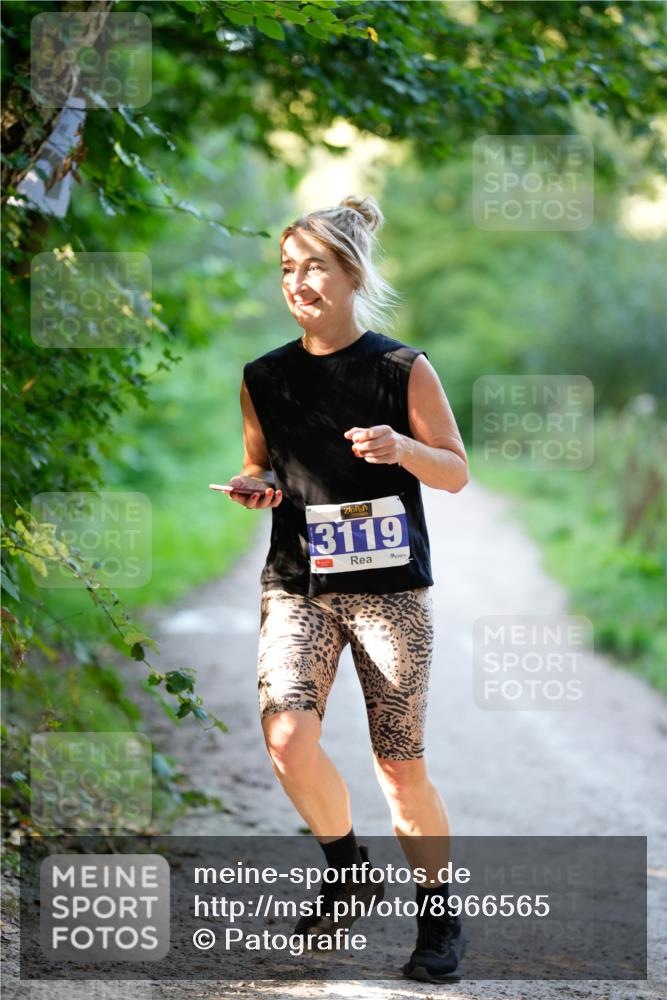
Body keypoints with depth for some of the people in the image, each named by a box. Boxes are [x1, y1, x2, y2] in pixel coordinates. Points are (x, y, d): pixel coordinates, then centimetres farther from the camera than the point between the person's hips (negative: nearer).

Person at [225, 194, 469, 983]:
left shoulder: (404, 370, -2)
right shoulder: (264, 378, 6)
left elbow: (456, 474, 3)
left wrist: (403, 448, -17)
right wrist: (254, 487, -3)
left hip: (390, 589, -2)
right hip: (297, 586, 2)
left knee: (401, 768, -1)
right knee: (288, 737, -19)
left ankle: (439, 917, 19)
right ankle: (346, 867, 8)